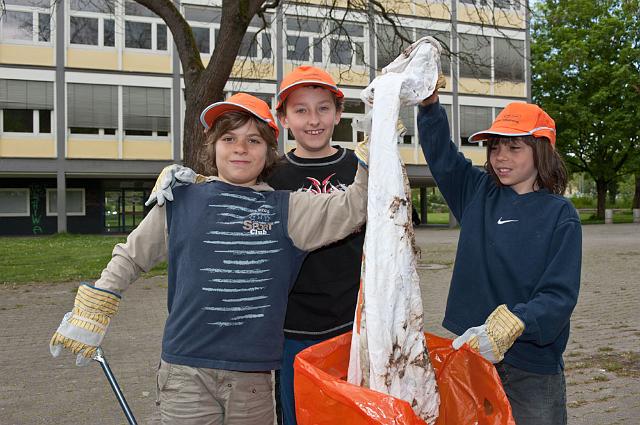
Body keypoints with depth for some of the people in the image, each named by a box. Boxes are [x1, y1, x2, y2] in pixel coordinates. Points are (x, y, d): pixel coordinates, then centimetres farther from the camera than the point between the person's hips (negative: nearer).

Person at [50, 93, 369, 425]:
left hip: (254, 377, 1)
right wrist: (89, 316, 13)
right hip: (186, 373, -1)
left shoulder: (285, 209, 2)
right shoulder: (180, 201, 1)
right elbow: (130, 257, 11)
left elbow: (351, 209, -8)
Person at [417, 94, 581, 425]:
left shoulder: (560, 214, -7)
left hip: (533, 365, -3)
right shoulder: (478, 193, 4)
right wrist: (429, 103, -14)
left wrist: (510, 325, -30)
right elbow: (440, 152, 3)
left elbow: (560, 295, -14)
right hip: (471, 348, 4)